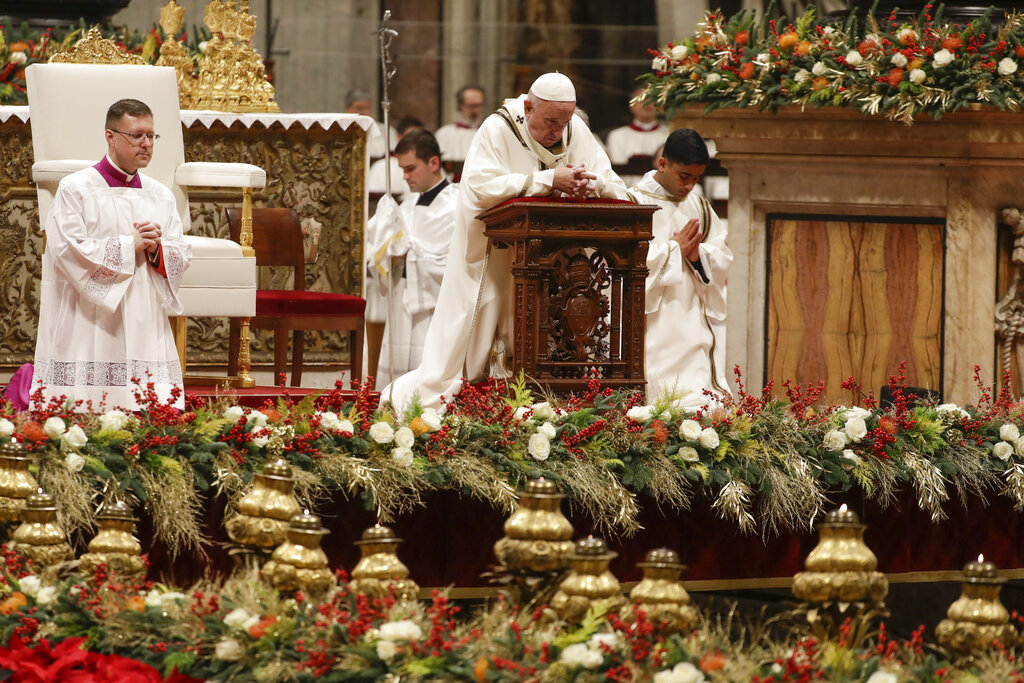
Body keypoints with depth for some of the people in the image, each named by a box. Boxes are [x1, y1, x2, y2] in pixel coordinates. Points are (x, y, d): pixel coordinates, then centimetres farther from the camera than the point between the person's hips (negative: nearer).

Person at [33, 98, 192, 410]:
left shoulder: (161, 196, 16)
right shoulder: (75, 189, 0)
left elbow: (182, 256, 12)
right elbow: (67, 252, -11)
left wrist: (157, 249, -10)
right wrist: (130, 246, -10)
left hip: (146, 331, 5)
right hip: (89, 334, -5)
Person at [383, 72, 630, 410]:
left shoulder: (577, 131, 2)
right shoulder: (497, 129, -12)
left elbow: (618, 190, 3)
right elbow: (480, 187, -26)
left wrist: (593, 184, -22)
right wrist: (547, 180, -29)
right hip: (490, 264, -4)